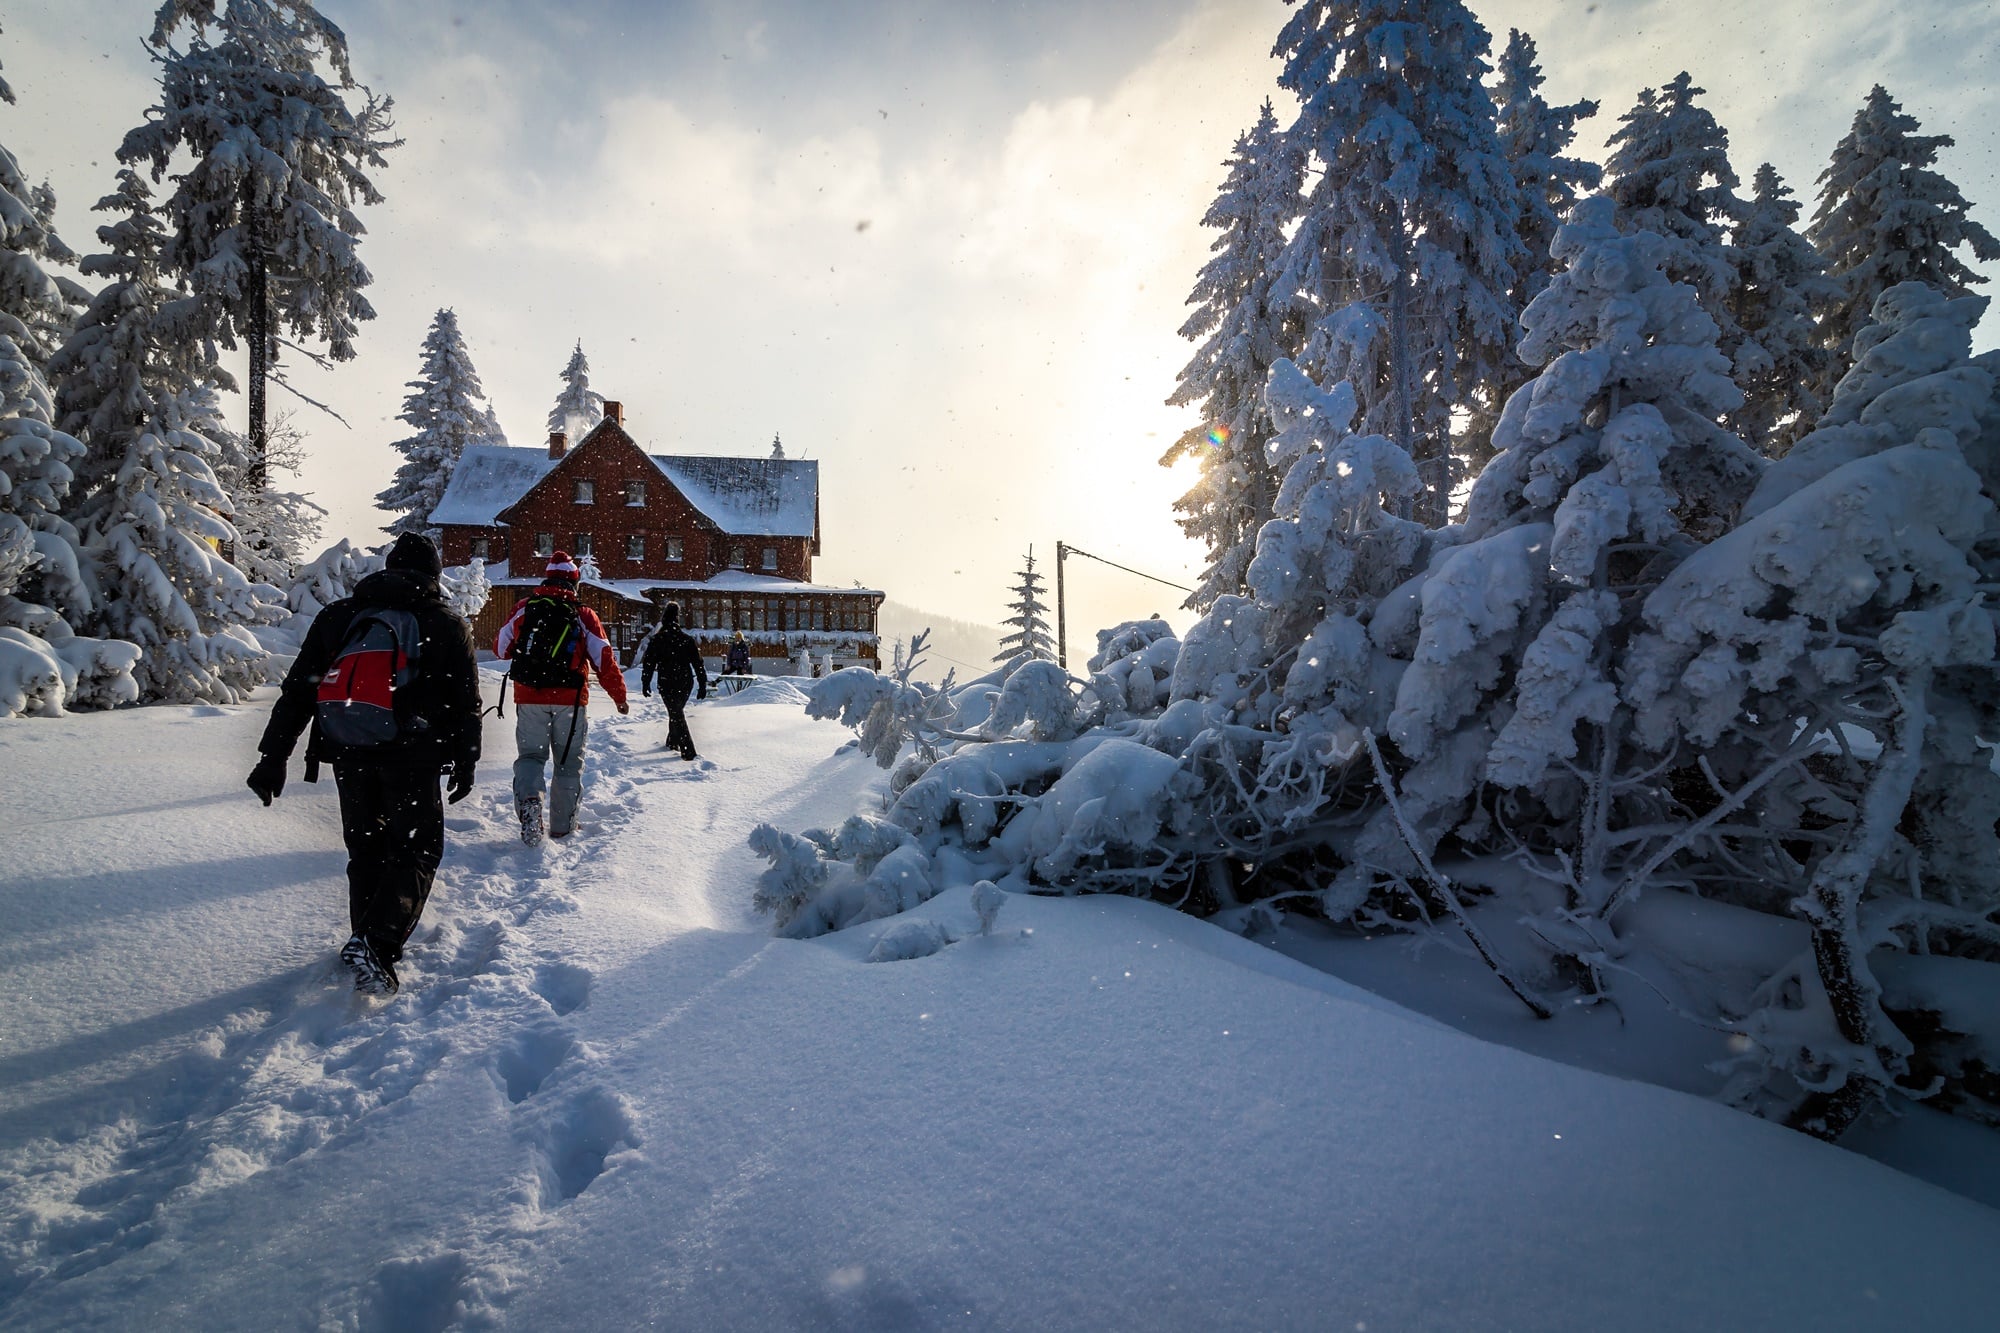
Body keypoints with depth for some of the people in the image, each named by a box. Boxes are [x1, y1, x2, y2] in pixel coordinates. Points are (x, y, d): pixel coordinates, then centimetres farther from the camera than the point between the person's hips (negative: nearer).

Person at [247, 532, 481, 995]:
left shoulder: (337, 615, 11)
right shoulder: (448, 624, 3)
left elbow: (297, 691, 7)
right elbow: (466, 702, 3)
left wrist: (273, 756, 8)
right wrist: (465, 762, 13)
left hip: (347, 753, 3)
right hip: (412, 754, -3)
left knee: (365, 848, 19)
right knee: (417, 848, 6)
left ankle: (366, 942, 24)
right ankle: (378, 944, -10)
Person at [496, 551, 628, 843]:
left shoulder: (524, 608, 3)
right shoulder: (583, 615, -2)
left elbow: (501, 648, 12)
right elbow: (604, 659, -3)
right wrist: (619, 696, 7)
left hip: (529, 699, 1)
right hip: (570, 699, -1)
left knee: (530, 754, 12)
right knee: (568, 762, 11)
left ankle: (528, 799, -17)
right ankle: (562, 825, 16)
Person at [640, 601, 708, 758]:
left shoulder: (657, 639, -5)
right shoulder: (687, 639, 1)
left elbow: (648, 663, -3)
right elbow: (698, 663, 1)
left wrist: (645, 684, 7)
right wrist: (703, 685, 4)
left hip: (667, 684, -3)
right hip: (686, 683, 3)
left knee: (676, 714, -2)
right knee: (676, 712, 22)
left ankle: (688, 751, -11)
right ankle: (673, 742, 34)